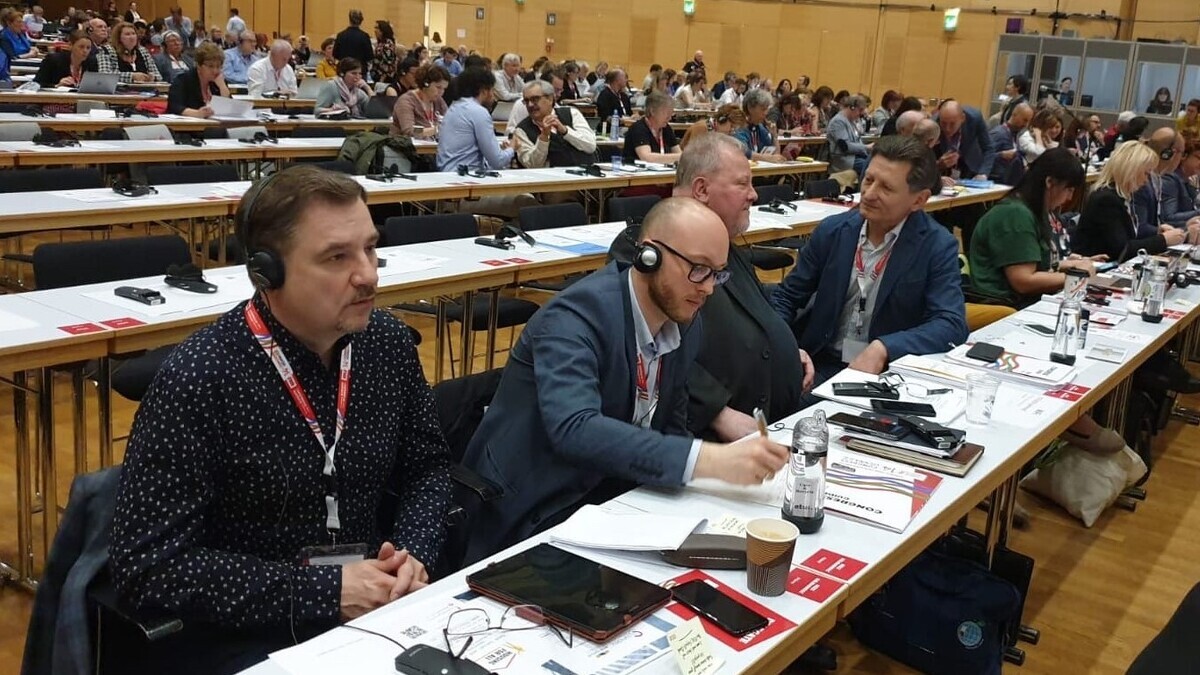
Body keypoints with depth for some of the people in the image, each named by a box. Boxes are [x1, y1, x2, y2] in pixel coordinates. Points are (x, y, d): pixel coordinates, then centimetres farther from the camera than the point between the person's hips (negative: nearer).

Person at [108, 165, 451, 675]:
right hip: (237, 634, -4)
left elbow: (428, 466, 11)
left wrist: (414, 554, -8)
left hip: (376, 608, 5)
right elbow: (148, 566, -17)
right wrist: (322, 591, -20)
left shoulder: (388, 343, -2)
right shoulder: (199, 380, -17)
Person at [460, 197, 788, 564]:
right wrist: (708, 459, -42)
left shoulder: (685, 326, 2)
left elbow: (670, 429, 10)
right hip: (537, 516, -7)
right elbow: (574, 430, -36)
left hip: (615, 500, 7)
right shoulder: (575, 316, -22)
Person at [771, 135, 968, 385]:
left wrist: (883, 349, -28)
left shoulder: (938, 247, -6)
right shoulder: (832, 230, 3)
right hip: (821, 365, 2)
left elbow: (952, 325, -14)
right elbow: (786, 298, 10)